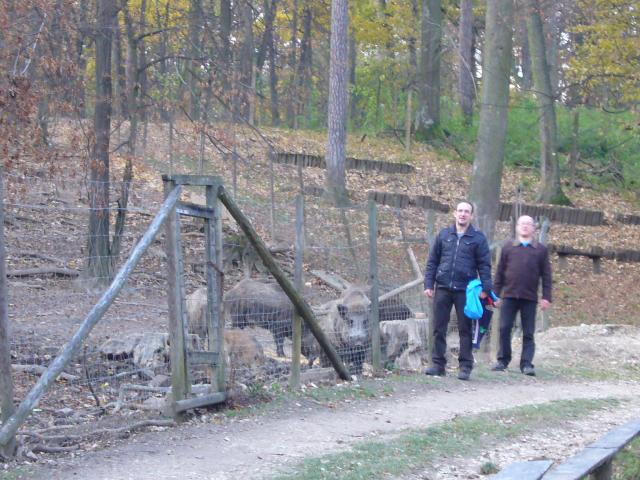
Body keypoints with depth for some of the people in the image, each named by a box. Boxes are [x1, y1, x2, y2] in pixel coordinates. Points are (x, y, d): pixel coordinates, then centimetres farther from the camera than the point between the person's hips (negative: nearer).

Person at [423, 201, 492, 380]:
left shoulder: (478, 238, 3)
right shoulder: (444, 235, 10)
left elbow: (484, 265, 1)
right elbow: (432, 261, 10)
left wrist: (485, 288, -9)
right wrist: (428, 284, 2)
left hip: (465, 290, -2)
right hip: (443, 289, 3)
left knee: (465, 329, 3)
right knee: (439, 328, 5)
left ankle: (465, 366, 8)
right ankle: (438, 364, 12)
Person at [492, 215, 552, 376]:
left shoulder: (541, 250, 9)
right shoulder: (508, 247, 10)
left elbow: (546, 275, 6)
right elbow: (500, 272, 10)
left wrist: (546, 297, -2)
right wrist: (496, 294, 5)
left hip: (530, 298, -1)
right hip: (509, 295, 1)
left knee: (528, 333, 0)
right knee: (504, 329, -1)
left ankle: (526, 364, 2)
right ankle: (503, 360, 9)